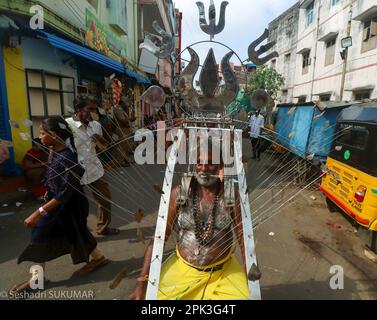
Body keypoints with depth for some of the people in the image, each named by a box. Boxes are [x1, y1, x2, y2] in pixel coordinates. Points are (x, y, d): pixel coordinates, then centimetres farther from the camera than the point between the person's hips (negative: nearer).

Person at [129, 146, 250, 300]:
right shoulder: (180, 193, -10)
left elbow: (244, 240, -6)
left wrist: (250, 284, -7)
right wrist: (142, 282, -10)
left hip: (223, 272, 0)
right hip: (183, 268, 1)